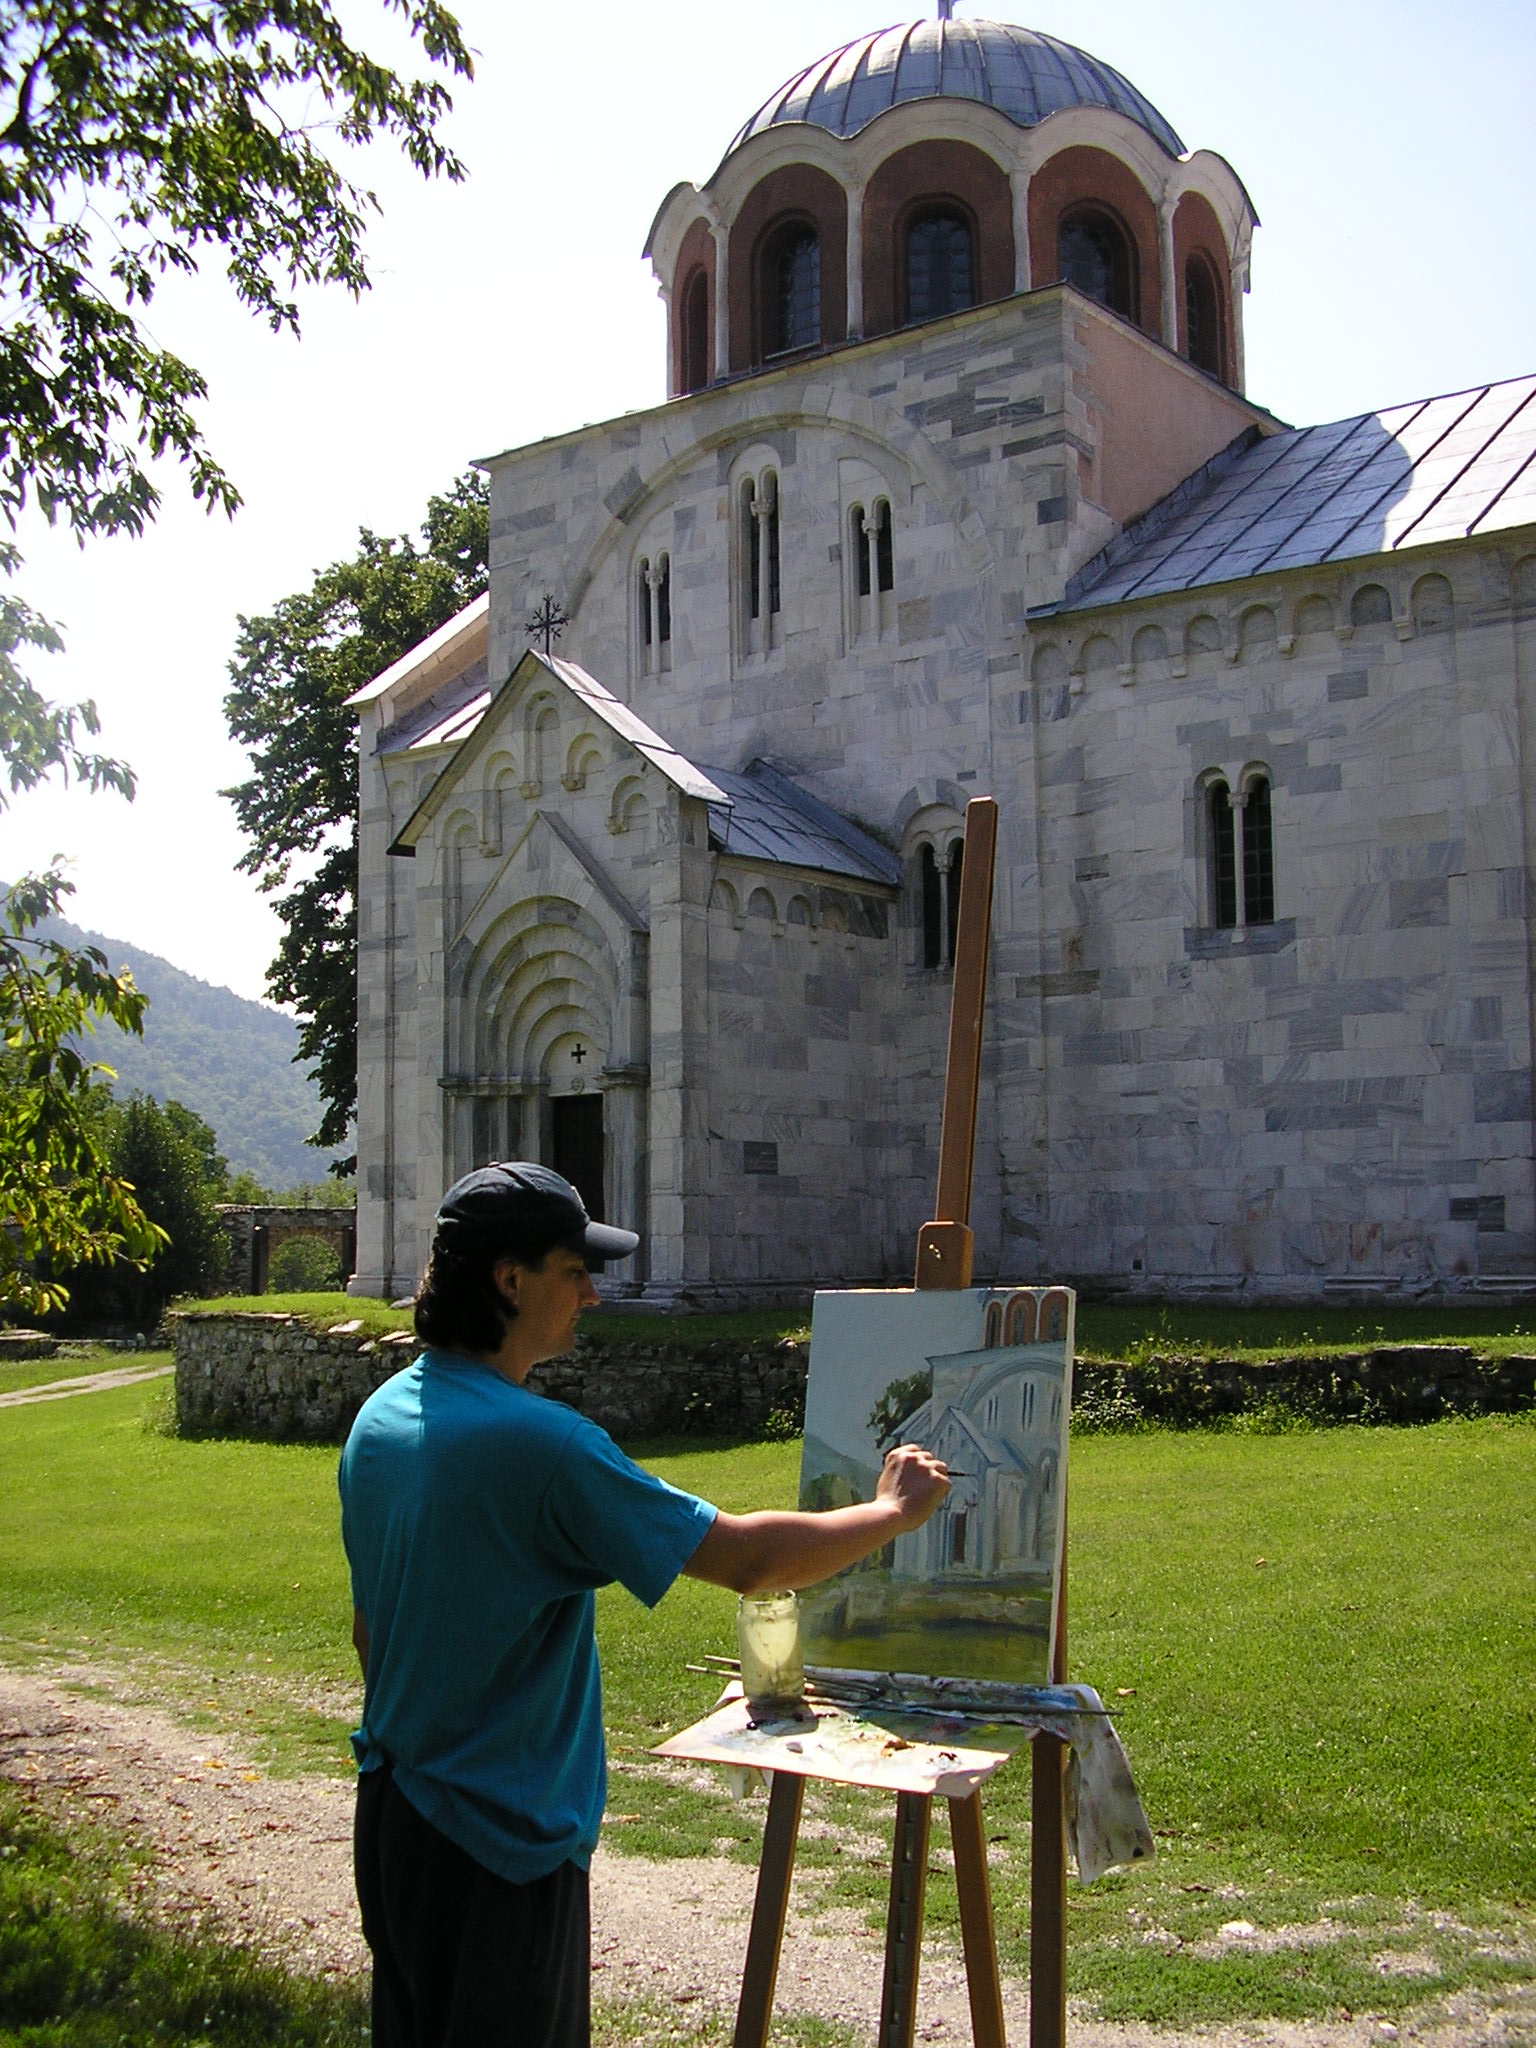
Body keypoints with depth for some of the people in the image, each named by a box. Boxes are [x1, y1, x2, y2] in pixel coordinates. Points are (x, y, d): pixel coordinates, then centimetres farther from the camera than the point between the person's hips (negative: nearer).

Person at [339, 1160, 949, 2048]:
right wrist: (893, 1510, -7)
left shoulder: (380, 1419, 3)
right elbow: (747, 1557, -22)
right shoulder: (539, 1442, -24)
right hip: (498, 1839, -9)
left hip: (392, 1815, 9)